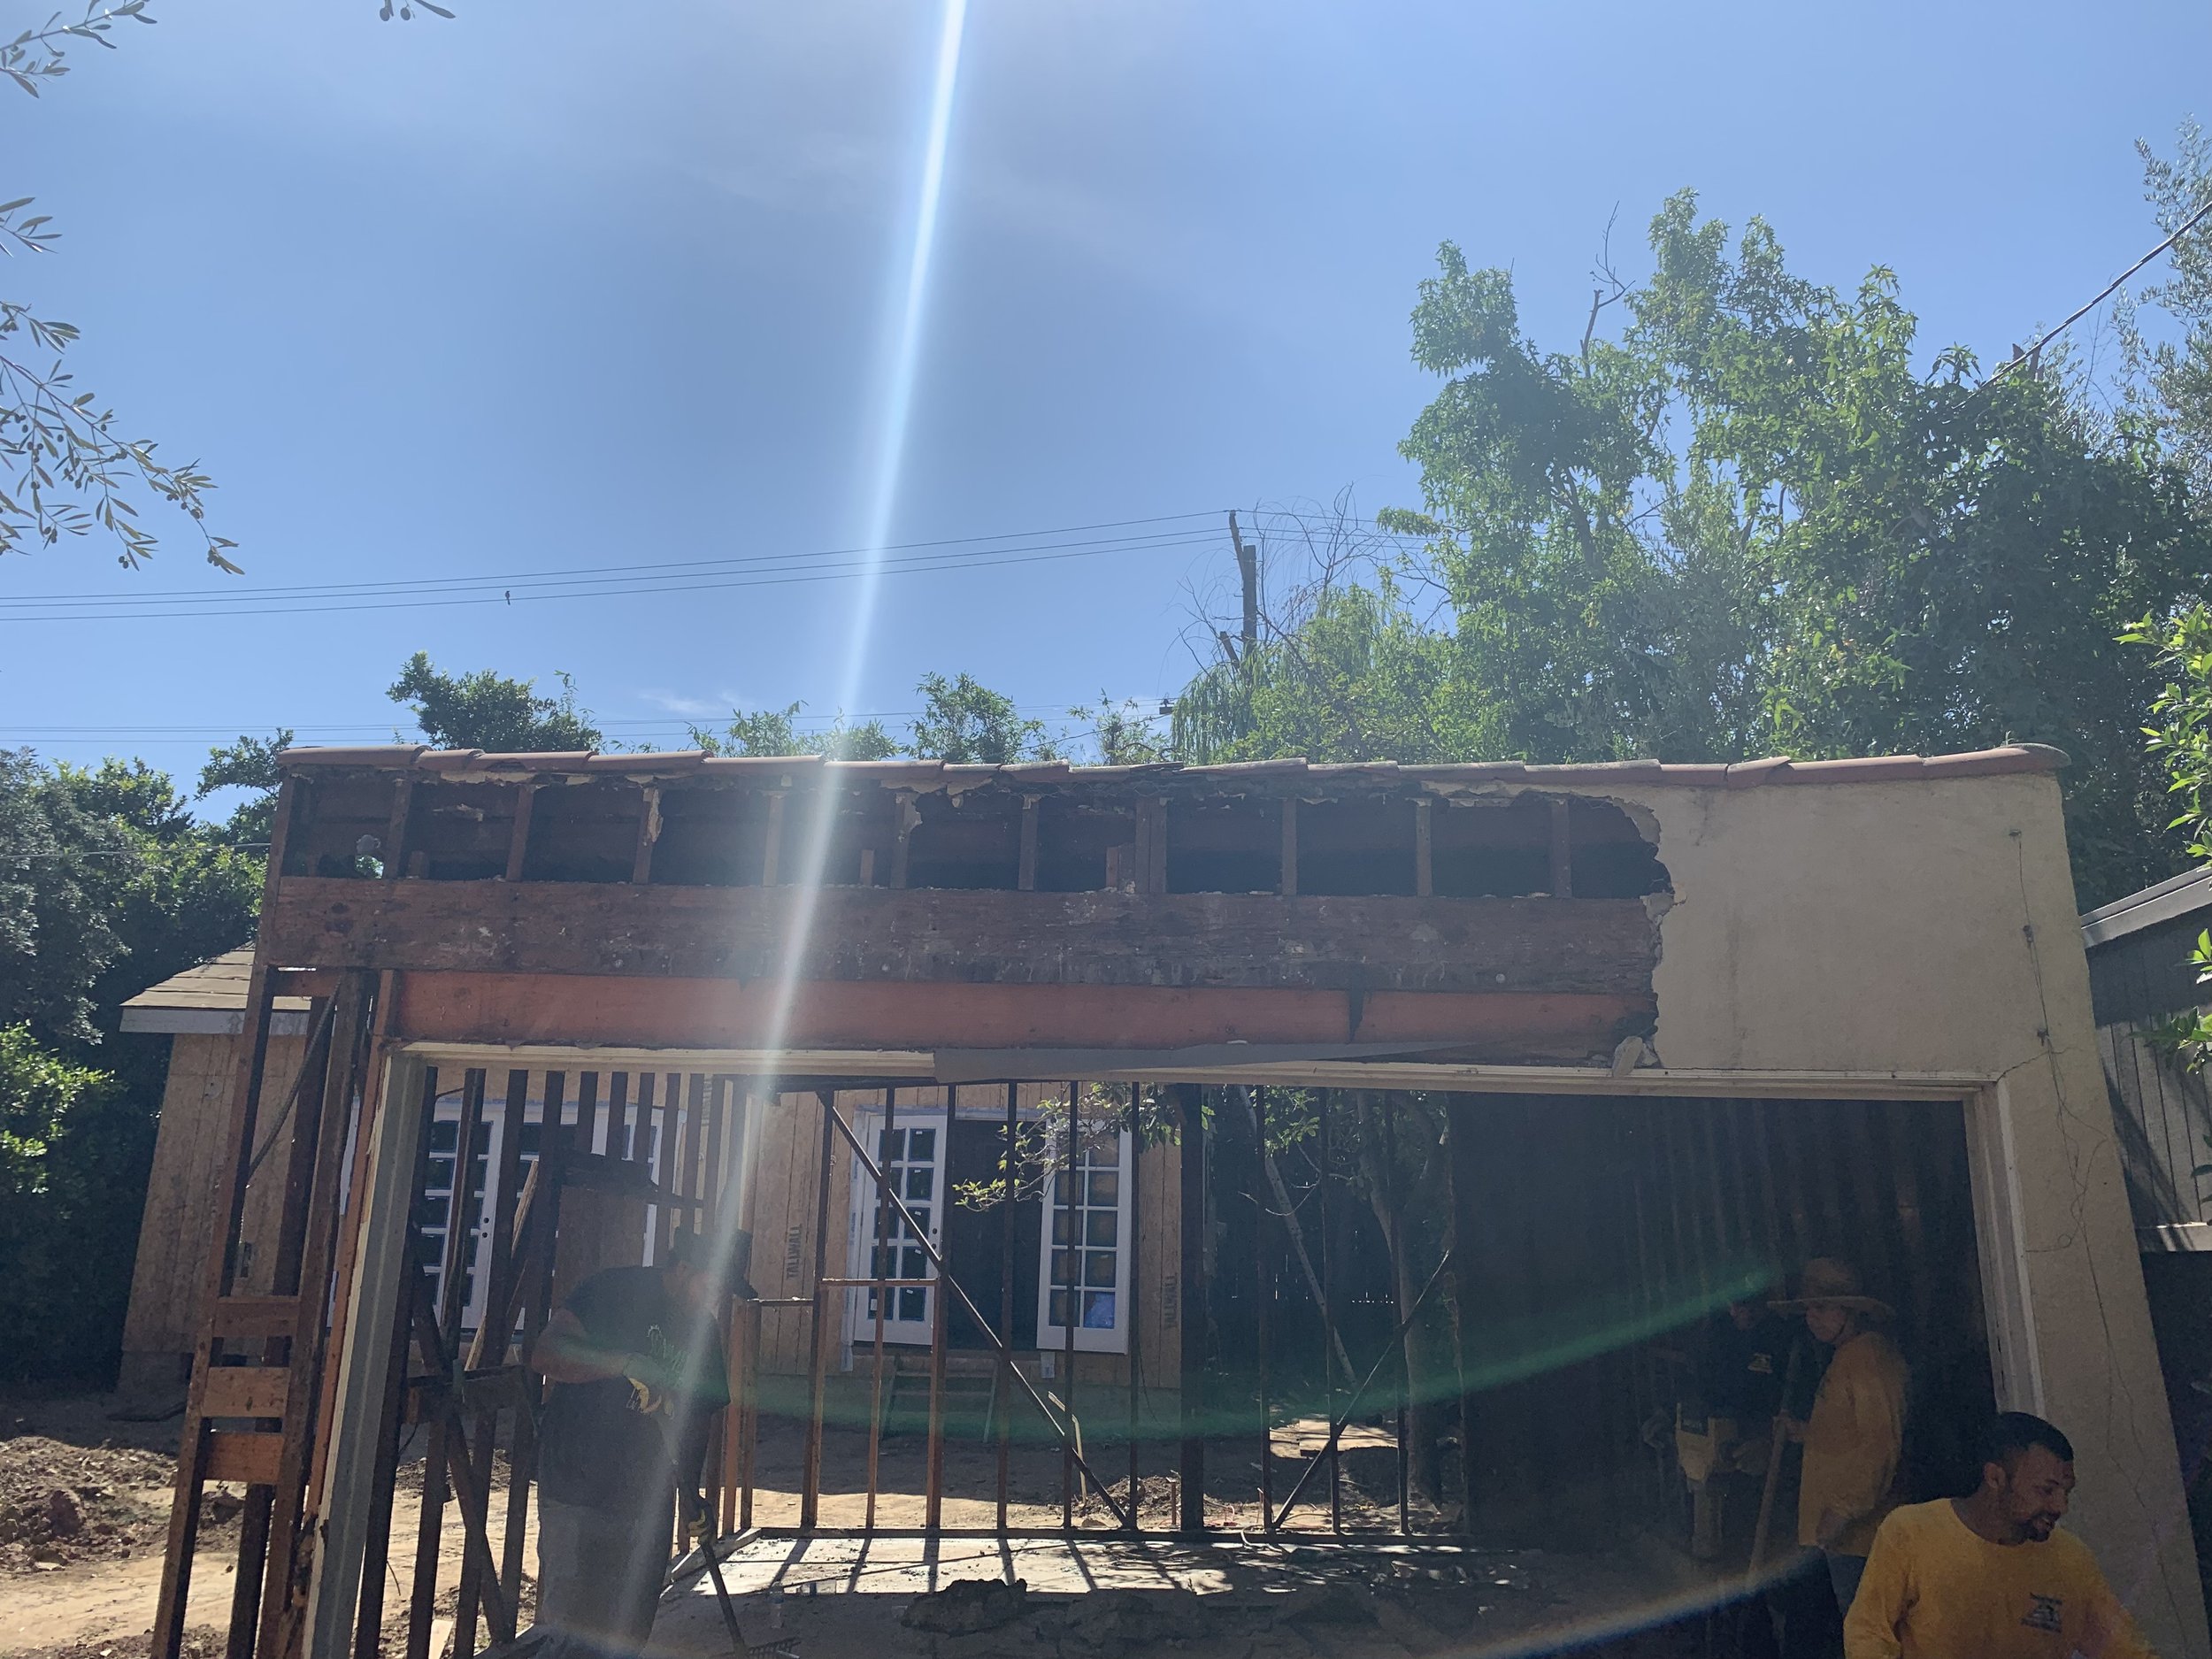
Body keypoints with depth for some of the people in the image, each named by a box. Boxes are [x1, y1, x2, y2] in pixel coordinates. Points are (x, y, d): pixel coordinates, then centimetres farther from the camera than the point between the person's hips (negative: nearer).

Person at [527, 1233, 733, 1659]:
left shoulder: (705, 1331, 10)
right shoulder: (616, 1290, -10)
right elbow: (544, 1355, -19)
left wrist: (690, 1489, 7)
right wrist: (627, 1362, -30)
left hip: (647, 1503, 6)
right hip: (576, 1492, -6)